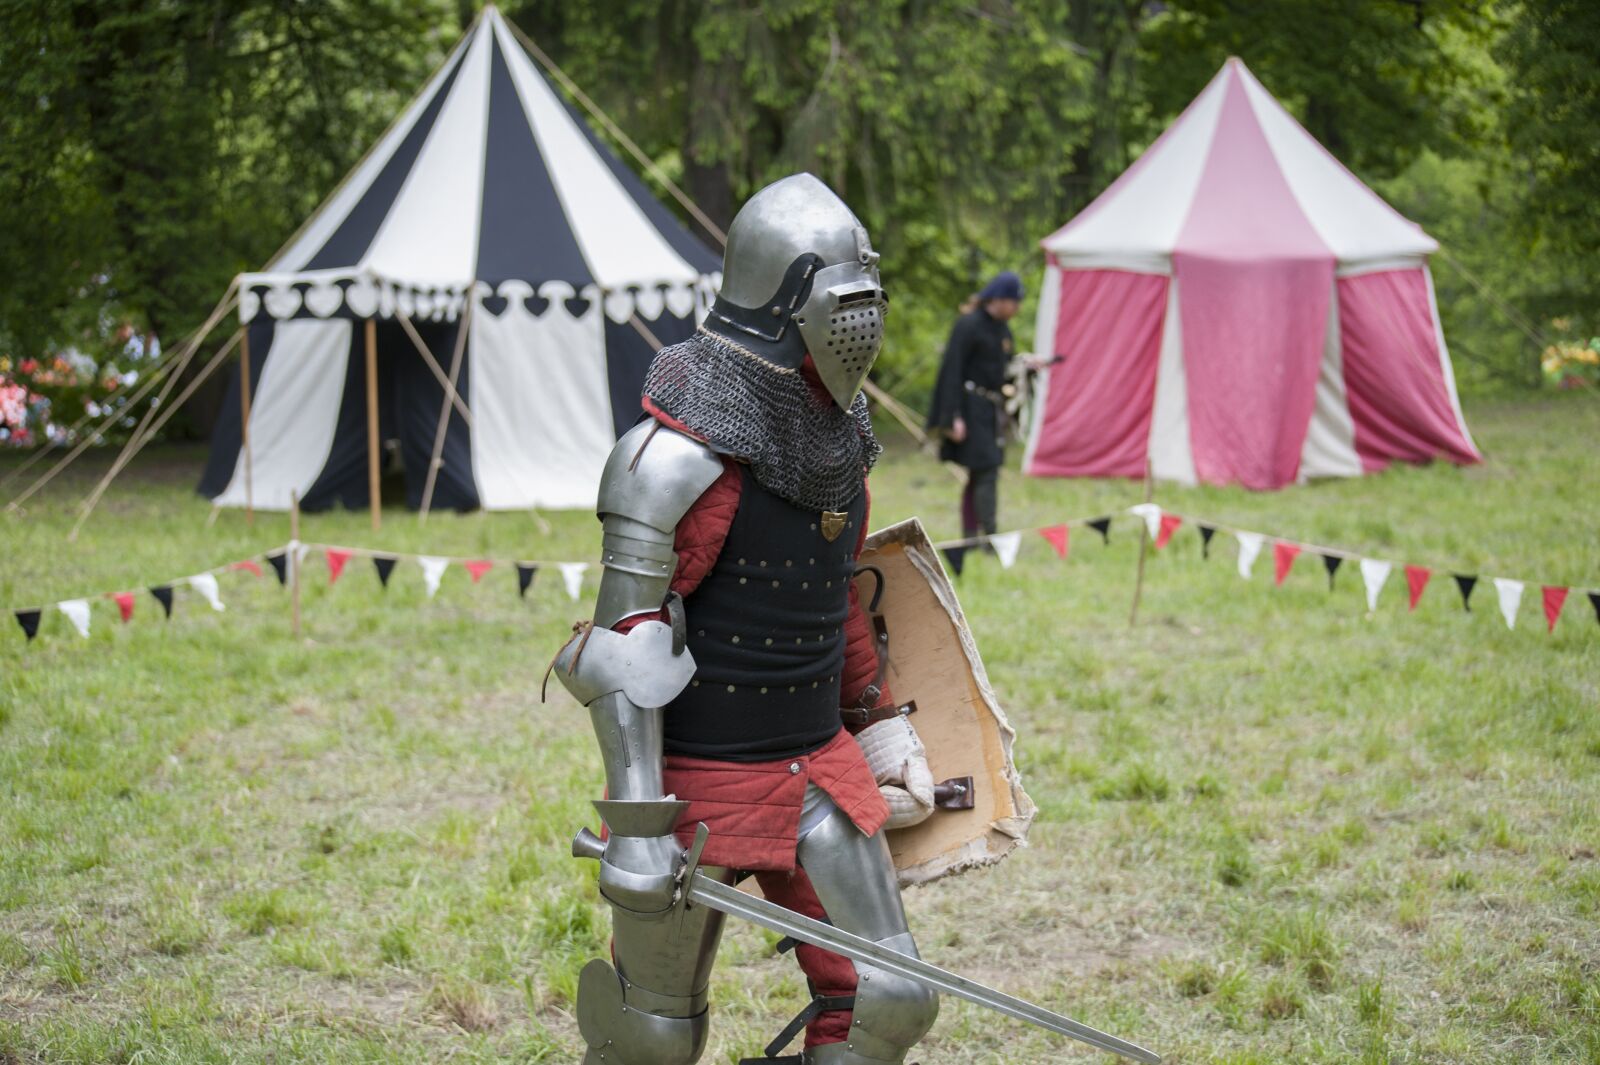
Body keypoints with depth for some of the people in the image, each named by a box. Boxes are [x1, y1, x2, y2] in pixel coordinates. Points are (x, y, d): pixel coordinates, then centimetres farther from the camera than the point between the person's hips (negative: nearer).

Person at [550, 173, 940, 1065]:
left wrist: (884, 731, 21)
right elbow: (626, 650, -19)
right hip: (703, 779, -7)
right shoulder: (679, 458, -18)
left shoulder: (838, 440, 6)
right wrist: (635, 825, -23)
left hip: (818, 768, 7)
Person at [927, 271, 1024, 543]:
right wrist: (954, 417, -19)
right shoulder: (969, 326, -13)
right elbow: (953, 371, -15)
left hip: (993, 411, 9)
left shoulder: (1002, 329, 13)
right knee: (986, 472, -13)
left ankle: (970, 537, 15)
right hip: (973, 409, -9)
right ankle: (990, 537, -15)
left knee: (979, 475, 11)